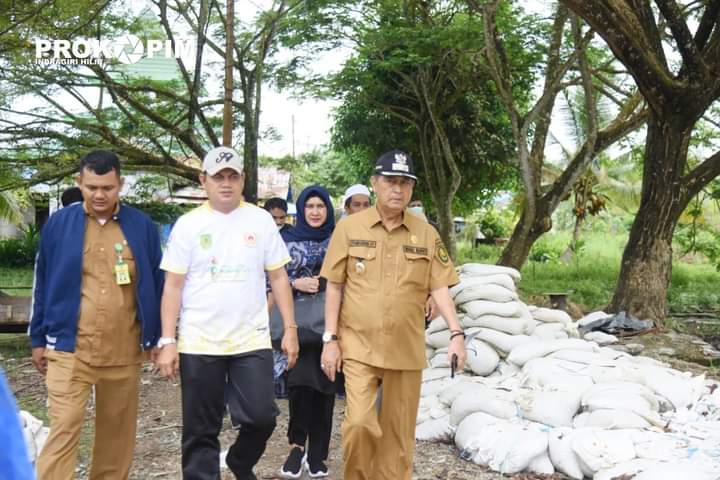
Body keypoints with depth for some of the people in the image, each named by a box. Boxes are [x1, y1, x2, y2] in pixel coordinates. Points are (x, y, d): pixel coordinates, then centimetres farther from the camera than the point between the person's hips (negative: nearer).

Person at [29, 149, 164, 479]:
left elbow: (156, 284, 8)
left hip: (125, 350, 2)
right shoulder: (58, 223, 2)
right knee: (63, 430, -5)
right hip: (70, 348, -1)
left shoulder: (142, 226, 2)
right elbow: (43, 285, 7)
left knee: (117, 431, 12)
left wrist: (158, 338, 7)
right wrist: (38, 339, 8)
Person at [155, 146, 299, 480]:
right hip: (199, 343, -1)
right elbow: (173, 286, 0)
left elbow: (278, 278, 6)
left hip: (251, 340, 1)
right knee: (201, 431, 6)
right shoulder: (188, 225, 1)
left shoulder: (261, 220, 4)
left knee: (261, 416, -1)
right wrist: (167, 342, -6)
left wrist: (290, 329, 0)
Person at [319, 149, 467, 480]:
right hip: (359, 347, -2)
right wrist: (330, 339, -3)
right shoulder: (349, 227, 0)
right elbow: (334, 286, 1)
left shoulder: (426, 234, 4)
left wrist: (456, 334, -9)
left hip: (407, 349, 2)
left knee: (399, 433, 9)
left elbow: (439, 287, 3)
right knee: (359, 422, -12)